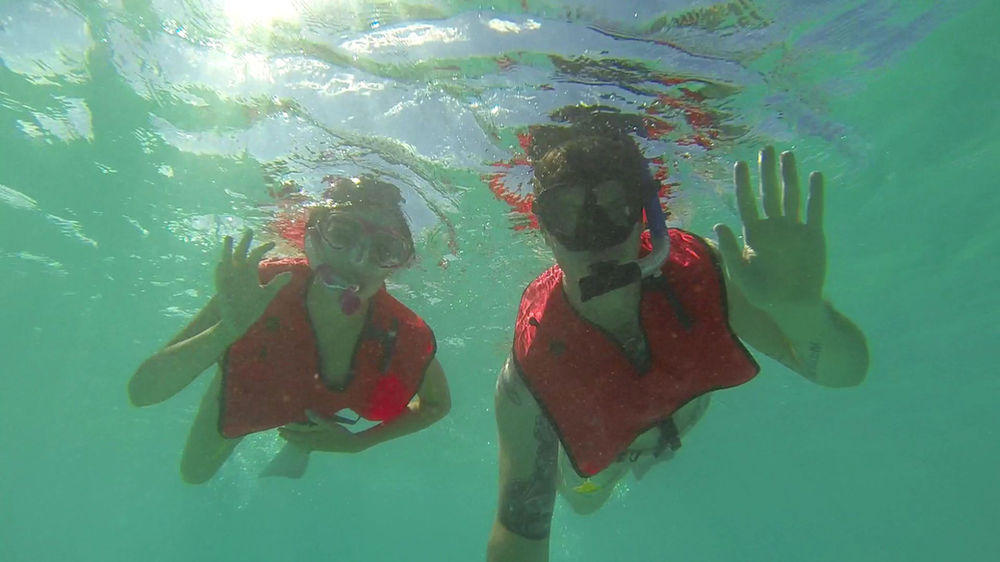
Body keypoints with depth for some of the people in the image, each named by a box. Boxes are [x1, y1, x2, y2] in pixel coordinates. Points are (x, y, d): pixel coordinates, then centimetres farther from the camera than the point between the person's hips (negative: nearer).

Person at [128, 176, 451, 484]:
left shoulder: (406, 339, -39)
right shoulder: (263, 290, -43)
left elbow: (438, 404, -16)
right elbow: (141, 392, -42)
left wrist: (356, 442, -23)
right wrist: (229, 329, -59)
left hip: (323, 415, 1)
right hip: (244, 395, 0)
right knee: (194, 473, 28)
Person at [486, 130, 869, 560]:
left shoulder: (697, 272, -42)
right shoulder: (530, 371, -45)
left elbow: (846, 370, -41)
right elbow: (521, 526, -36)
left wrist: (801, 308, -64)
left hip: (686, 407, 2)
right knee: (583, 500, 32)